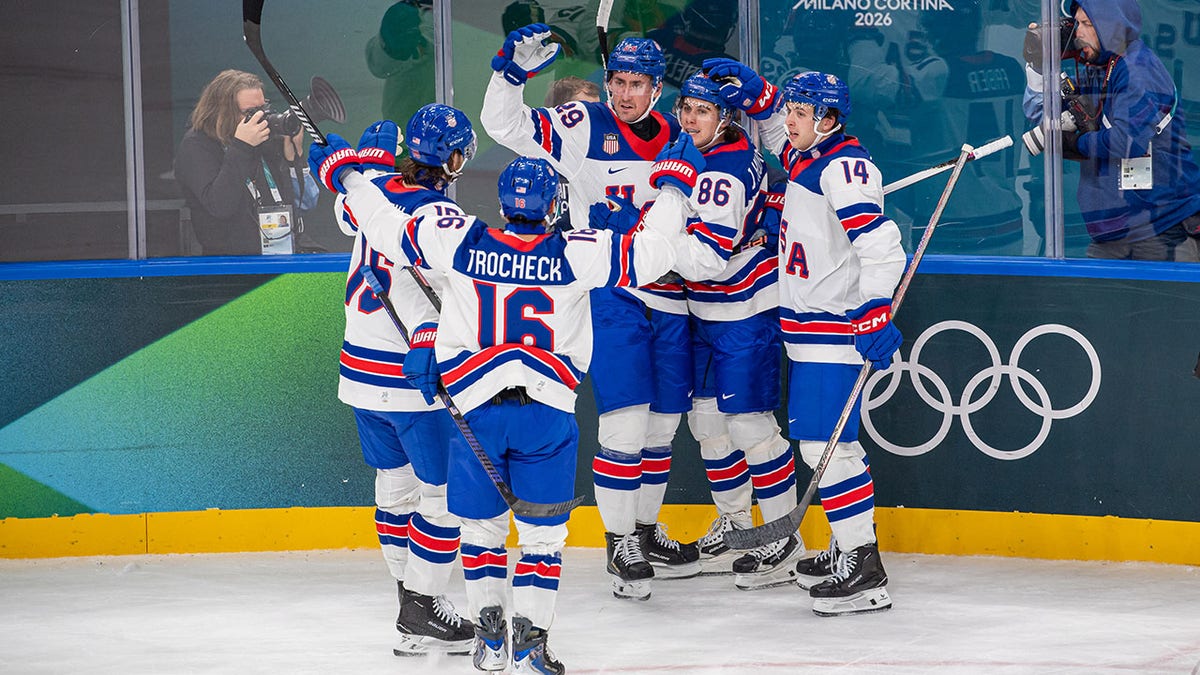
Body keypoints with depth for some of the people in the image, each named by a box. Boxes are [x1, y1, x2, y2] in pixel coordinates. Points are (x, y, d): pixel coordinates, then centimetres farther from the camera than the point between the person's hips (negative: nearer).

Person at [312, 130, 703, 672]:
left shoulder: (459, 242, -3)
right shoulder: (575, 254, -8)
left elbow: (385, 226, 4)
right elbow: (649, 254, -6)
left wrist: (344, 173, 19)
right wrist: (672, 185, 7)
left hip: (474, 407, 1)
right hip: (547, 412, -1)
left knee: (482, 525, 15)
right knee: (542, 532, 7)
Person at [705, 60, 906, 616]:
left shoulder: (845, 167, -17)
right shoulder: (804, 154, 12)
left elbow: (880, 245, -25)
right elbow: (777, 127, 36)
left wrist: (873, 314, -29)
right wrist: (754, 93, 18)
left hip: (835, 329, -10)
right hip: (805, 328, 10)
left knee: (824, 441, -13)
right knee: (818, 438, 16)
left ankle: (863, 570, -13)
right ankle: (847, 549, 25)